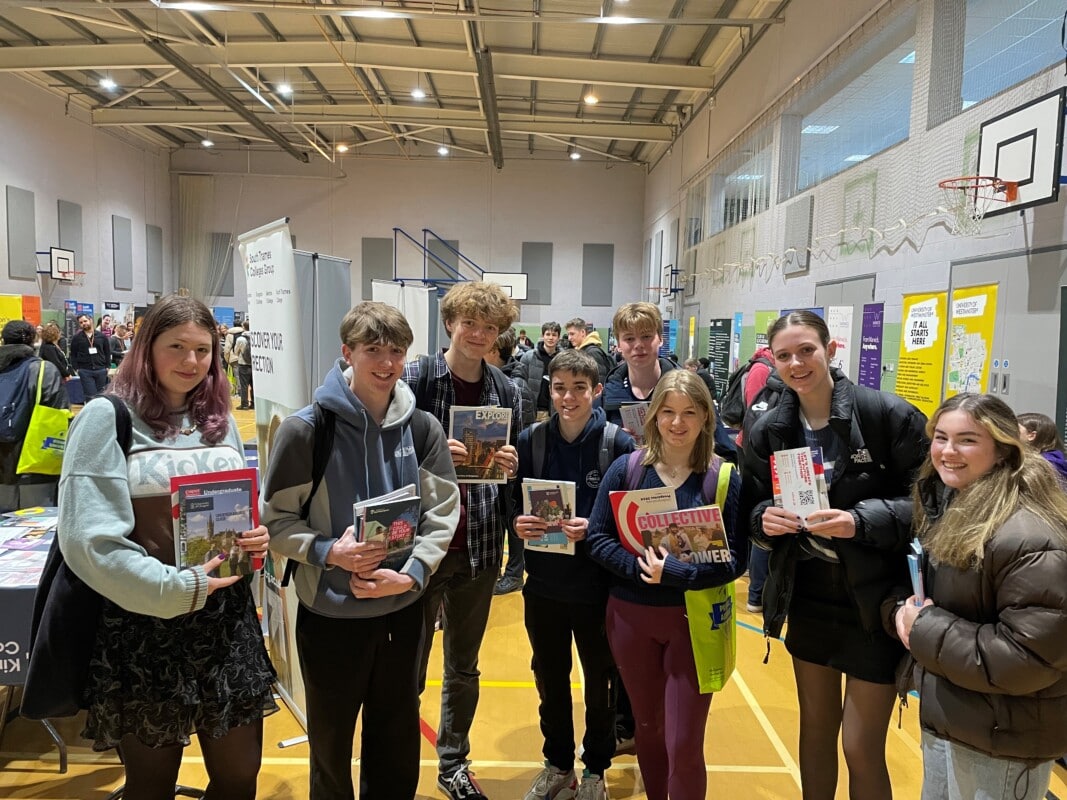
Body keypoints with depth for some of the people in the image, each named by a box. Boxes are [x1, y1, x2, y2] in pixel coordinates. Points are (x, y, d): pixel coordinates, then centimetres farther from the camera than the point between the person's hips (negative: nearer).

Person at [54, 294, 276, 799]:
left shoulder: (221, 421, 9)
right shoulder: (108, 418, -8)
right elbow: (88, 536, -16)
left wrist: (257, 539, -4)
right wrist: (175, 588, -21)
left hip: (227, 621, 5)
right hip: (144, 627, -4)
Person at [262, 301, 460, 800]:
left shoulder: (422, 428, -4)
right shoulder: (305, 430, -12)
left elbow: (443, 513, -3)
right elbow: (276, 520, -8)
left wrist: (411, 574, -16)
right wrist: (329, 553, -22)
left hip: (402, 610, 3)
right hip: (329, 614, -2)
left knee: (398, 741, 21)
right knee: (331, 744, 20)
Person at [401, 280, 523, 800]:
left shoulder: (506, 392, 4)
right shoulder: (414, 379, -8)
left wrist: (509, 465, -10)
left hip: (479, 545, 4)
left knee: (464, 667, 19)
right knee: (408, 667, 9)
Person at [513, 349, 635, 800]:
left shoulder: (618, 443, -11)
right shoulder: (530, 440, -3)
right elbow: (514, 507, 3)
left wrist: (593, 529, -25)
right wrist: (518, 524, -18)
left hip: (598, 586, -2)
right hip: (543, 585, 3)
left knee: (600, 682, 16)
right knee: (550, 680, 18)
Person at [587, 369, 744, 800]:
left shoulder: (725, 477, -8)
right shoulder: (626, 469, -5)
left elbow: (735, 558, -10)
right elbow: (598, 538, -5)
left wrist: (675, 572, -22)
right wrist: (640, 567, -20)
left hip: (694, 619, -2)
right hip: (630, 616, 2)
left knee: (684, 745, 3)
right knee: (647, 726, 20)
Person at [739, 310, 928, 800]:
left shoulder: (888, 415, -14)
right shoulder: (767, 432, -1)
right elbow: (751, 511, 6)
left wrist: (861, 520, -26)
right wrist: (765, 518, -16)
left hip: (874, 605, -4)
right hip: (809, 601, 4)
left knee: (861, 747, 4)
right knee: (815, 728, 19)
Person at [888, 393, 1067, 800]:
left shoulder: (1029, 538, -26)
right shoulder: (943, 509, 3)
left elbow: (1030, 657, -27)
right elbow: (910, 584, 13)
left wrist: (925, 630, -22)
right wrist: (901, 611, -9)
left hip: (1002, 743, -8)